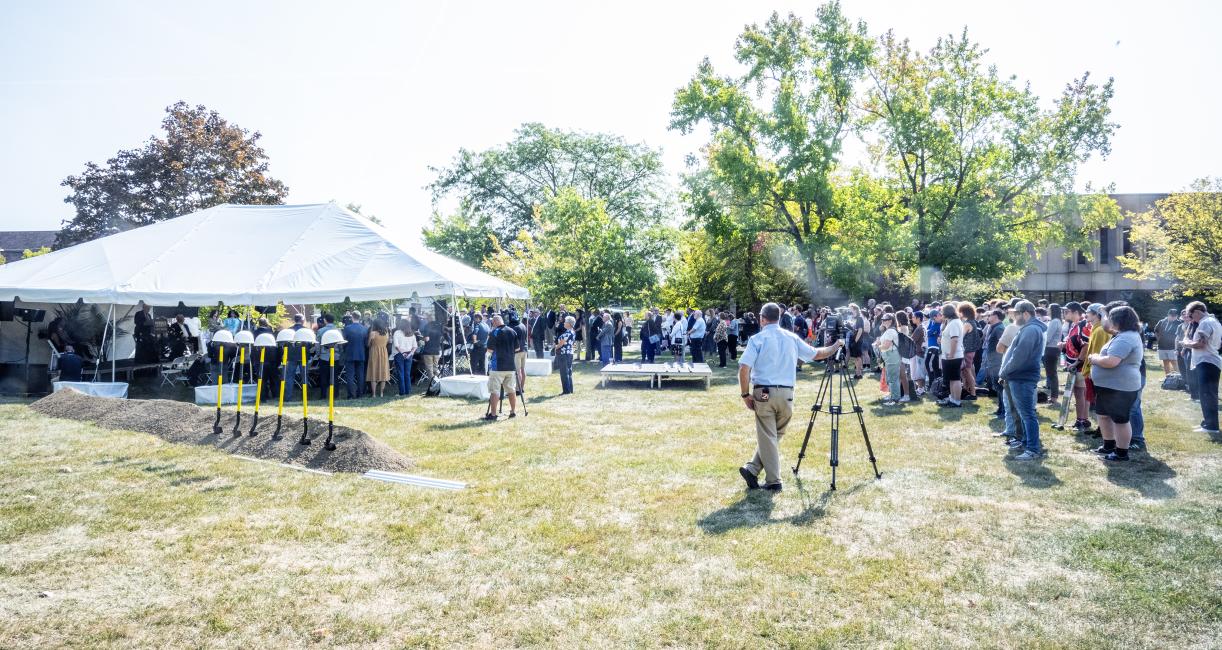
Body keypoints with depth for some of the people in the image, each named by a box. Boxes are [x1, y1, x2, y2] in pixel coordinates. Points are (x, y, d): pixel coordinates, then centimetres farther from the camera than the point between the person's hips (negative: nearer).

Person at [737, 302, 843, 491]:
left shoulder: (757, 339, -3)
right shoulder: (792, 338, 8)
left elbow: (744, 369, -14)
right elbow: (816, 354, 18)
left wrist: (745, 394, -4)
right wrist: (835, 347, 35)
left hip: (763, 393, -3)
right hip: (786, 394, 3)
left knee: (767, 437, 4)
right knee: (774, 436, 16)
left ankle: (773, 481, 7)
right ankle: (752, 469, 13)